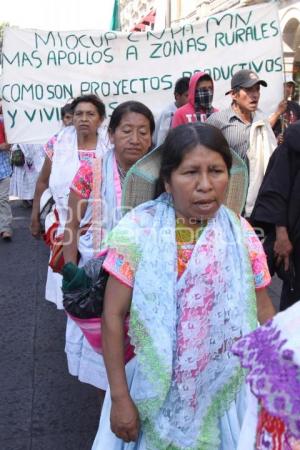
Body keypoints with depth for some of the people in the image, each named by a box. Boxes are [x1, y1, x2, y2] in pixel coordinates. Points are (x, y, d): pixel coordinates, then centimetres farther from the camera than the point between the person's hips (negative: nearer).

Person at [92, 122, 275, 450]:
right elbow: (113, 315, -12)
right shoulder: (137, 230, -16)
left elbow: (262, 312, 1)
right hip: (156, 391, -1)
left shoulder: (242, 235, -8)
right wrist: (119, 397, -11)